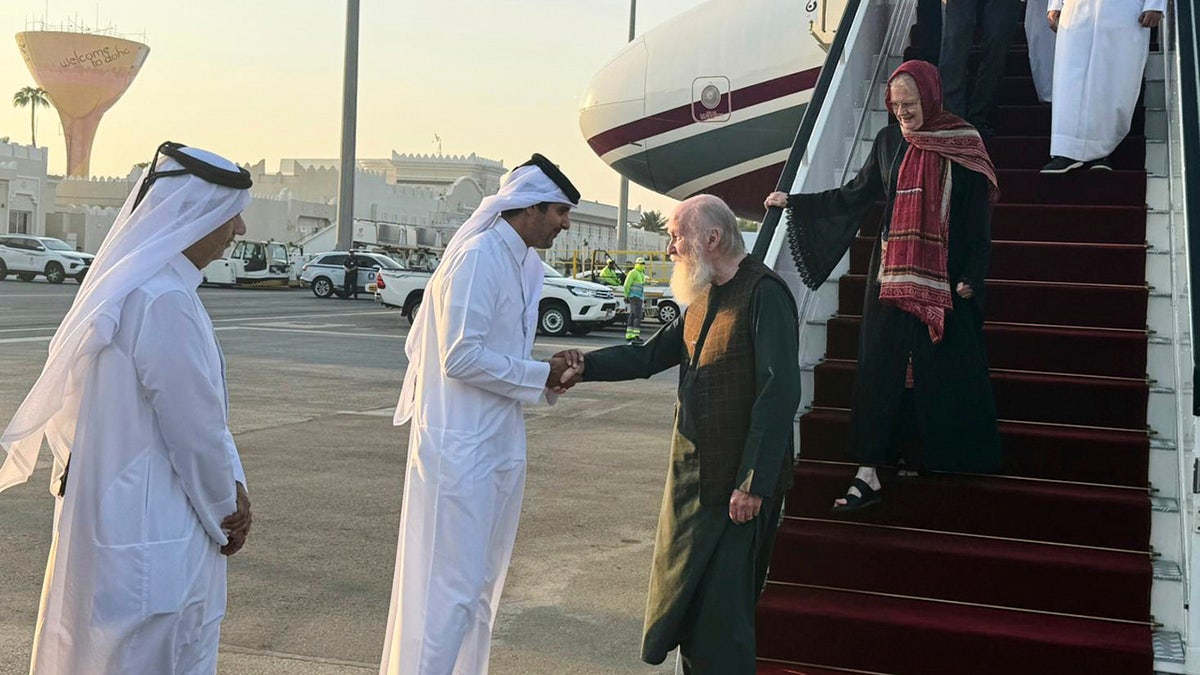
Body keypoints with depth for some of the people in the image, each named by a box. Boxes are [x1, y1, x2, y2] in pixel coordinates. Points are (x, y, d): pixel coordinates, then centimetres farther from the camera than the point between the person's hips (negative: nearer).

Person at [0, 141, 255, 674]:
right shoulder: (165, 301, -23)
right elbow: (193, 427, -19)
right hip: (154, 539, -10)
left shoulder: (126, 284, 9)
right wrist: (226, 509, -3)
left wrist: (230, 486, 3)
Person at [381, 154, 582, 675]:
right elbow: (461, 356, -21)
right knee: (450, 584, -5)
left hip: (499, 445, 9)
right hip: (461, 448, -9)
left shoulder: (522, 262, 13)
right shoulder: (479, 257, -16)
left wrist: (548, 376, 1)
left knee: (481, 582, 17)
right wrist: (540, 376, -13)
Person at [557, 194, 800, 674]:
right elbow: (651, 355, 16)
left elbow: (779, 393, -21)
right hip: (692, 477, 9)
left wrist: (753, 485, -23)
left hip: (739, 487, -9)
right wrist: (587, 365, -1)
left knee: (722, 610, -2)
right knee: (684, 602, 16)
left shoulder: (764, 294, -15)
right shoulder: (703, 298, 14)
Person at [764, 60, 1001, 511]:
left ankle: (933, 452, 20)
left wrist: (971, 276, -9)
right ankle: (868, 473, -3)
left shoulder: (963, 147, -2)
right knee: (879, 367, -3)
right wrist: (795, 202, 13)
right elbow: (855, 195, 15)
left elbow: (979, 219, -2)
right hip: (892, 271, 2)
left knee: (941, 367, 2)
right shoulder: (889, 141, 8)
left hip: (945, 277, -2)